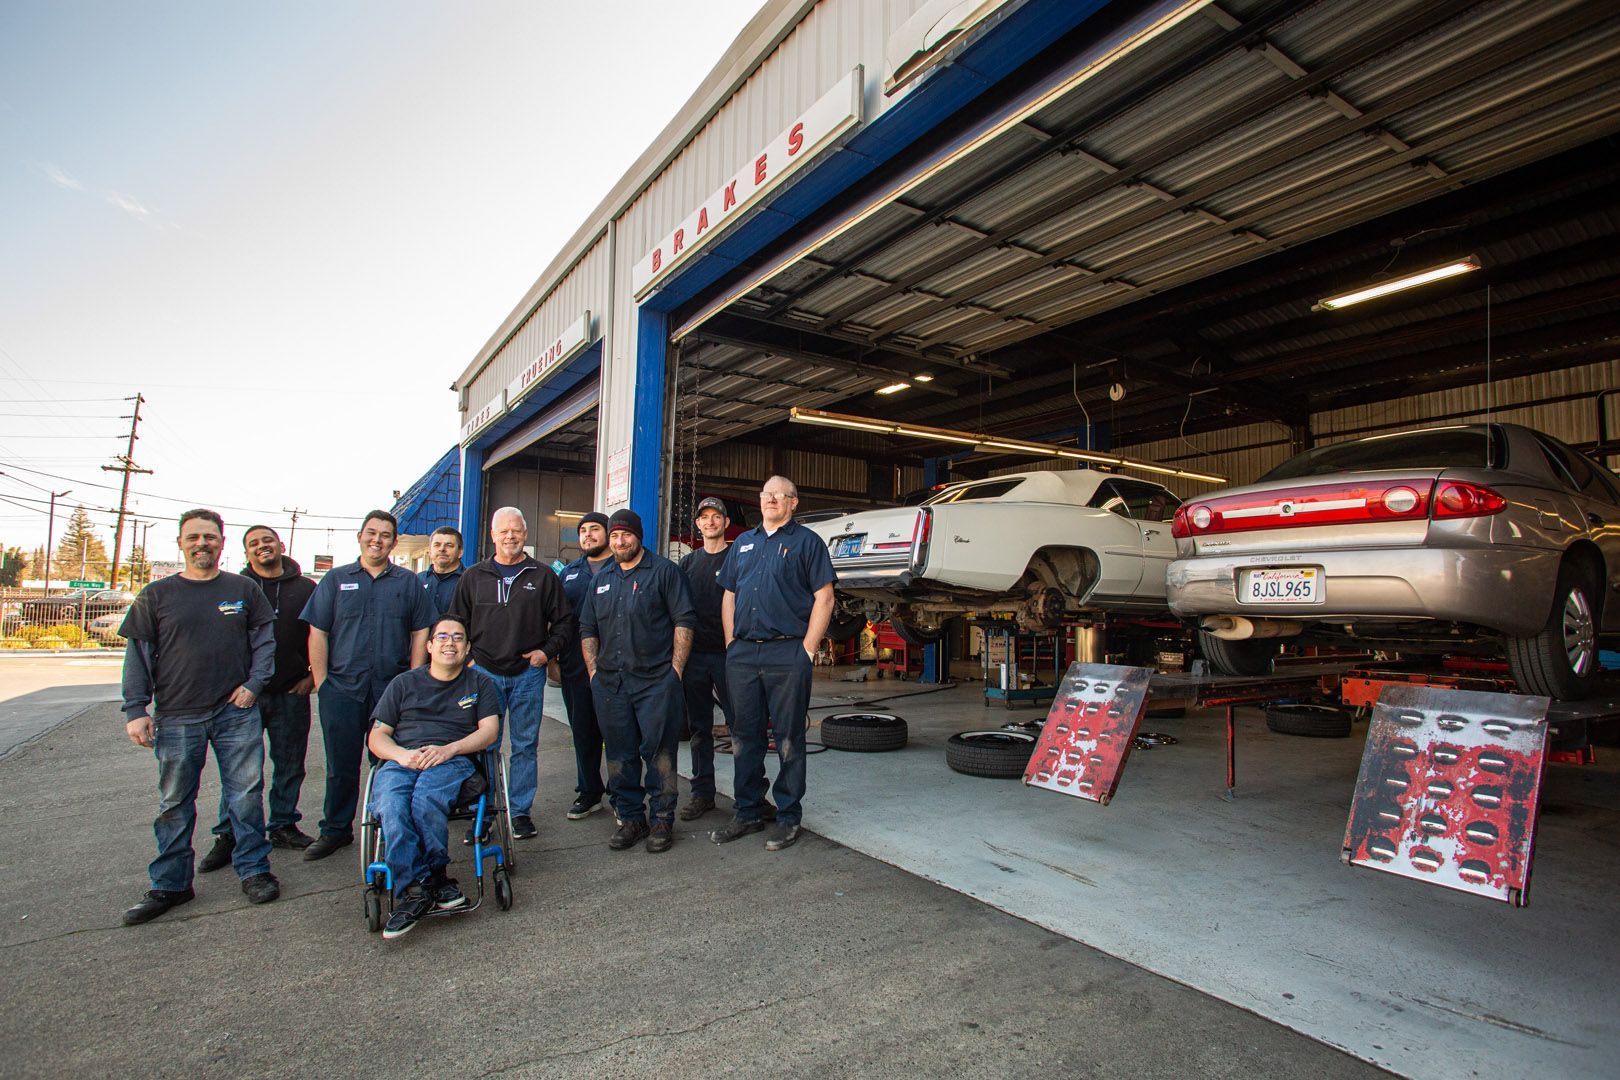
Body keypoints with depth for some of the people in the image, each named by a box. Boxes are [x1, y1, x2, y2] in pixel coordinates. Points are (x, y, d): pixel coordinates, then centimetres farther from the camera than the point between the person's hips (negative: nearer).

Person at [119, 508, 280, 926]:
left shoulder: (244, 590, 6)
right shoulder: (157, 594, 5)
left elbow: (265, 640, 9)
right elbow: (138, 654, 4)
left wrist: (254, 684, -4)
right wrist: (136, 710, -3)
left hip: (237, 711, 0)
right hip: (176, 717, 1)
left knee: (246, 794, 4)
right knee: (175, 803, 10)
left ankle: (253, 869, 17)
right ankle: (170, 884, 23)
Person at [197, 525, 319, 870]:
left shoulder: (305, 589, 6)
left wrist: (312, 675, 2)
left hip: (291, 694, 1)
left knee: (289, 765, 9)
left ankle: (283, 826, 23)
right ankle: (228, 836, 14)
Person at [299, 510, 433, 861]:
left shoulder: (409, 582, 8)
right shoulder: (336, 579, 8)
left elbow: (420, 633, 7)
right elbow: (317, 633, 5)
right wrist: (321, 684, -2)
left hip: (393, 688, 0)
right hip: (342, 688, 0)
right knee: (341, 764, 9)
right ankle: (335, 830, 24)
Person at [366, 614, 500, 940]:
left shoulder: (479, 683, 21)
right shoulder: (404, 683, 24)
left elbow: (489, 730, 9)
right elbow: (376, 736, 16)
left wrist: (448, 749, -9)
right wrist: (402, 754, -6)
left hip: (453, 761, -2)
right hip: (401, 761, 2)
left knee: (425, 799, -35)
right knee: (391, 806, -33)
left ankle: (414, 889, -17)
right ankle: (420, 885, -27)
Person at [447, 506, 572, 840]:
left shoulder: (543, 577, 5)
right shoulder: (473, 577, 8)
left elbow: (564, 621, 8)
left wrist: (547, 651, -4)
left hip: (528, 674, 0)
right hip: (484, 673, 1)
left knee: (525, 745, 6)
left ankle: (521, 812, 17)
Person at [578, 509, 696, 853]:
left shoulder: (664, 571, 1)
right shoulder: (602, 579, 17)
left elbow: (684, 621, -4)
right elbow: (587, 629, 20)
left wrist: (675, 669, -9)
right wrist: (594, 670, 9)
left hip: (656, 682, -5)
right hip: (609, 683, 5)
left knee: (659, 753, -1)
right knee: (620, 756, 10)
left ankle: (662, 820, 12)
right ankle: (630, 818, 23)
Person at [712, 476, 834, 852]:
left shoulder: (806, 542, 1)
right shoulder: (744, 543, 18)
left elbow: (824, 598, -5)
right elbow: (729, 597, 18)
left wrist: (806, 651, -10)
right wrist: (731, 645, 8)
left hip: (787, 653, -5)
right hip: (742, 653, 5)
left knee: (788, 738, 3)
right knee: (744, 736, 11)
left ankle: (788, 817, 15)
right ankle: (748, 813, 24)